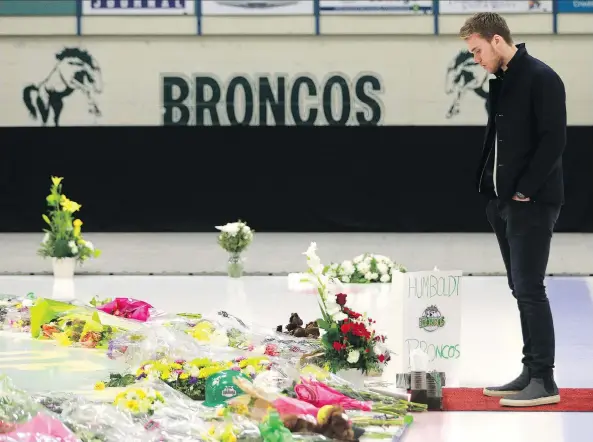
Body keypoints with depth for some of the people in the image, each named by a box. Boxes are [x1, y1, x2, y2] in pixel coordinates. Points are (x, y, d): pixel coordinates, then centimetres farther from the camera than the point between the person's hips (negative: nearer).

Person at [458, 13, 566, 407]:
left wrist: (525, 190, -18)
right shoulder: (499, 82, 15)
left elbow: (553, 140, -17)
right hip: (501, 201, 9)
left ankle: (544, 381, -7)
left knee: (529, 288, -10)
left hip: (532, 202, -9)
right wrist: (487, 183, 10)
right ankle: (530, 372, 16)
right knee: (520, 289, 11)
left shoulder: (541, 78, -12)